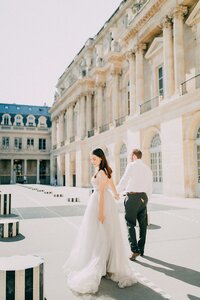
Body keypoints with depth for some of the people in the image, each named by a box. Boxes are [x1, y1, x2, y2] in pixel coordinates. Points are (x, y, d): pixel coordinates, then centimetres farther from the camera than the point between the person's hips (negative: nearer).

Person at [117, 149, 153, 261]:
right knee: (143, 224, 13)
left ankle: (135, 250, -8)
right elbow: (150, 188, 15)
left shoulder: (132, 165, -5)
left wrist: (116, 192, 3)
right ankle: (141, 249, 22)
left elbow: (124, 180, -10)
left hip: (132, 196, -6)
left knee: (130, 224, -1)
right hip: (143, 197, 6)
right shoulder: (148, 169, 13)